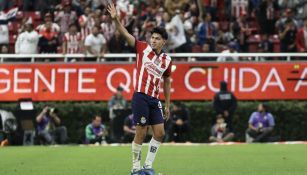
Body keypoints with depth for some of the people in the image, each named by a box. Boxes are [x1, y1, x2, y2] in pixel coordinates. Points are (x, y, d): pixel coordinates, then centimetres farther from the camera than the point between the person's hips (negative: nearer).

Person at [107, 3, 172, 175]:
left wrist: (167, 105, 19)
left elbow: (167, 83, 20)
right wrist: (116, 19, -24)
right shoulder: (143, 48, 1)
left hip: (155, 100, 5)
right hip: (141, 96, -5)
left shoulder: (167, 60, 11)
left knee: (160, 133, 0)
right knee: (141, 133, -6)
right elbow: (126, 34, -9)